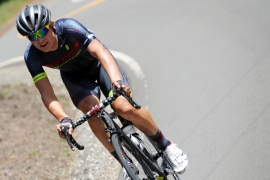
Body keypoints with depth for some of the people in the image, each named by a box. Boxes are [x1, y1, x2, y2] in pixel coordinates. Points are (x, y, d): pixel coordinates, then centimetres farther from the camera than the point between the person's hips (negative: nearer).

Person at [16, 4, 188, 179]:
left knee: (125, 108, -22)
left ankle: (166, 145, 2)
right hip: (75, 76, 2)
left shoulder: (69, 28, -36)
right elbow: (47, 94, -30)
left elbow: (101, 51, -46)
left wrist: (117, 81, -64)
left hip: (98, 63, -2)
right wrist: (63, 119, -49)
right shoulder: (32, 56, -27)